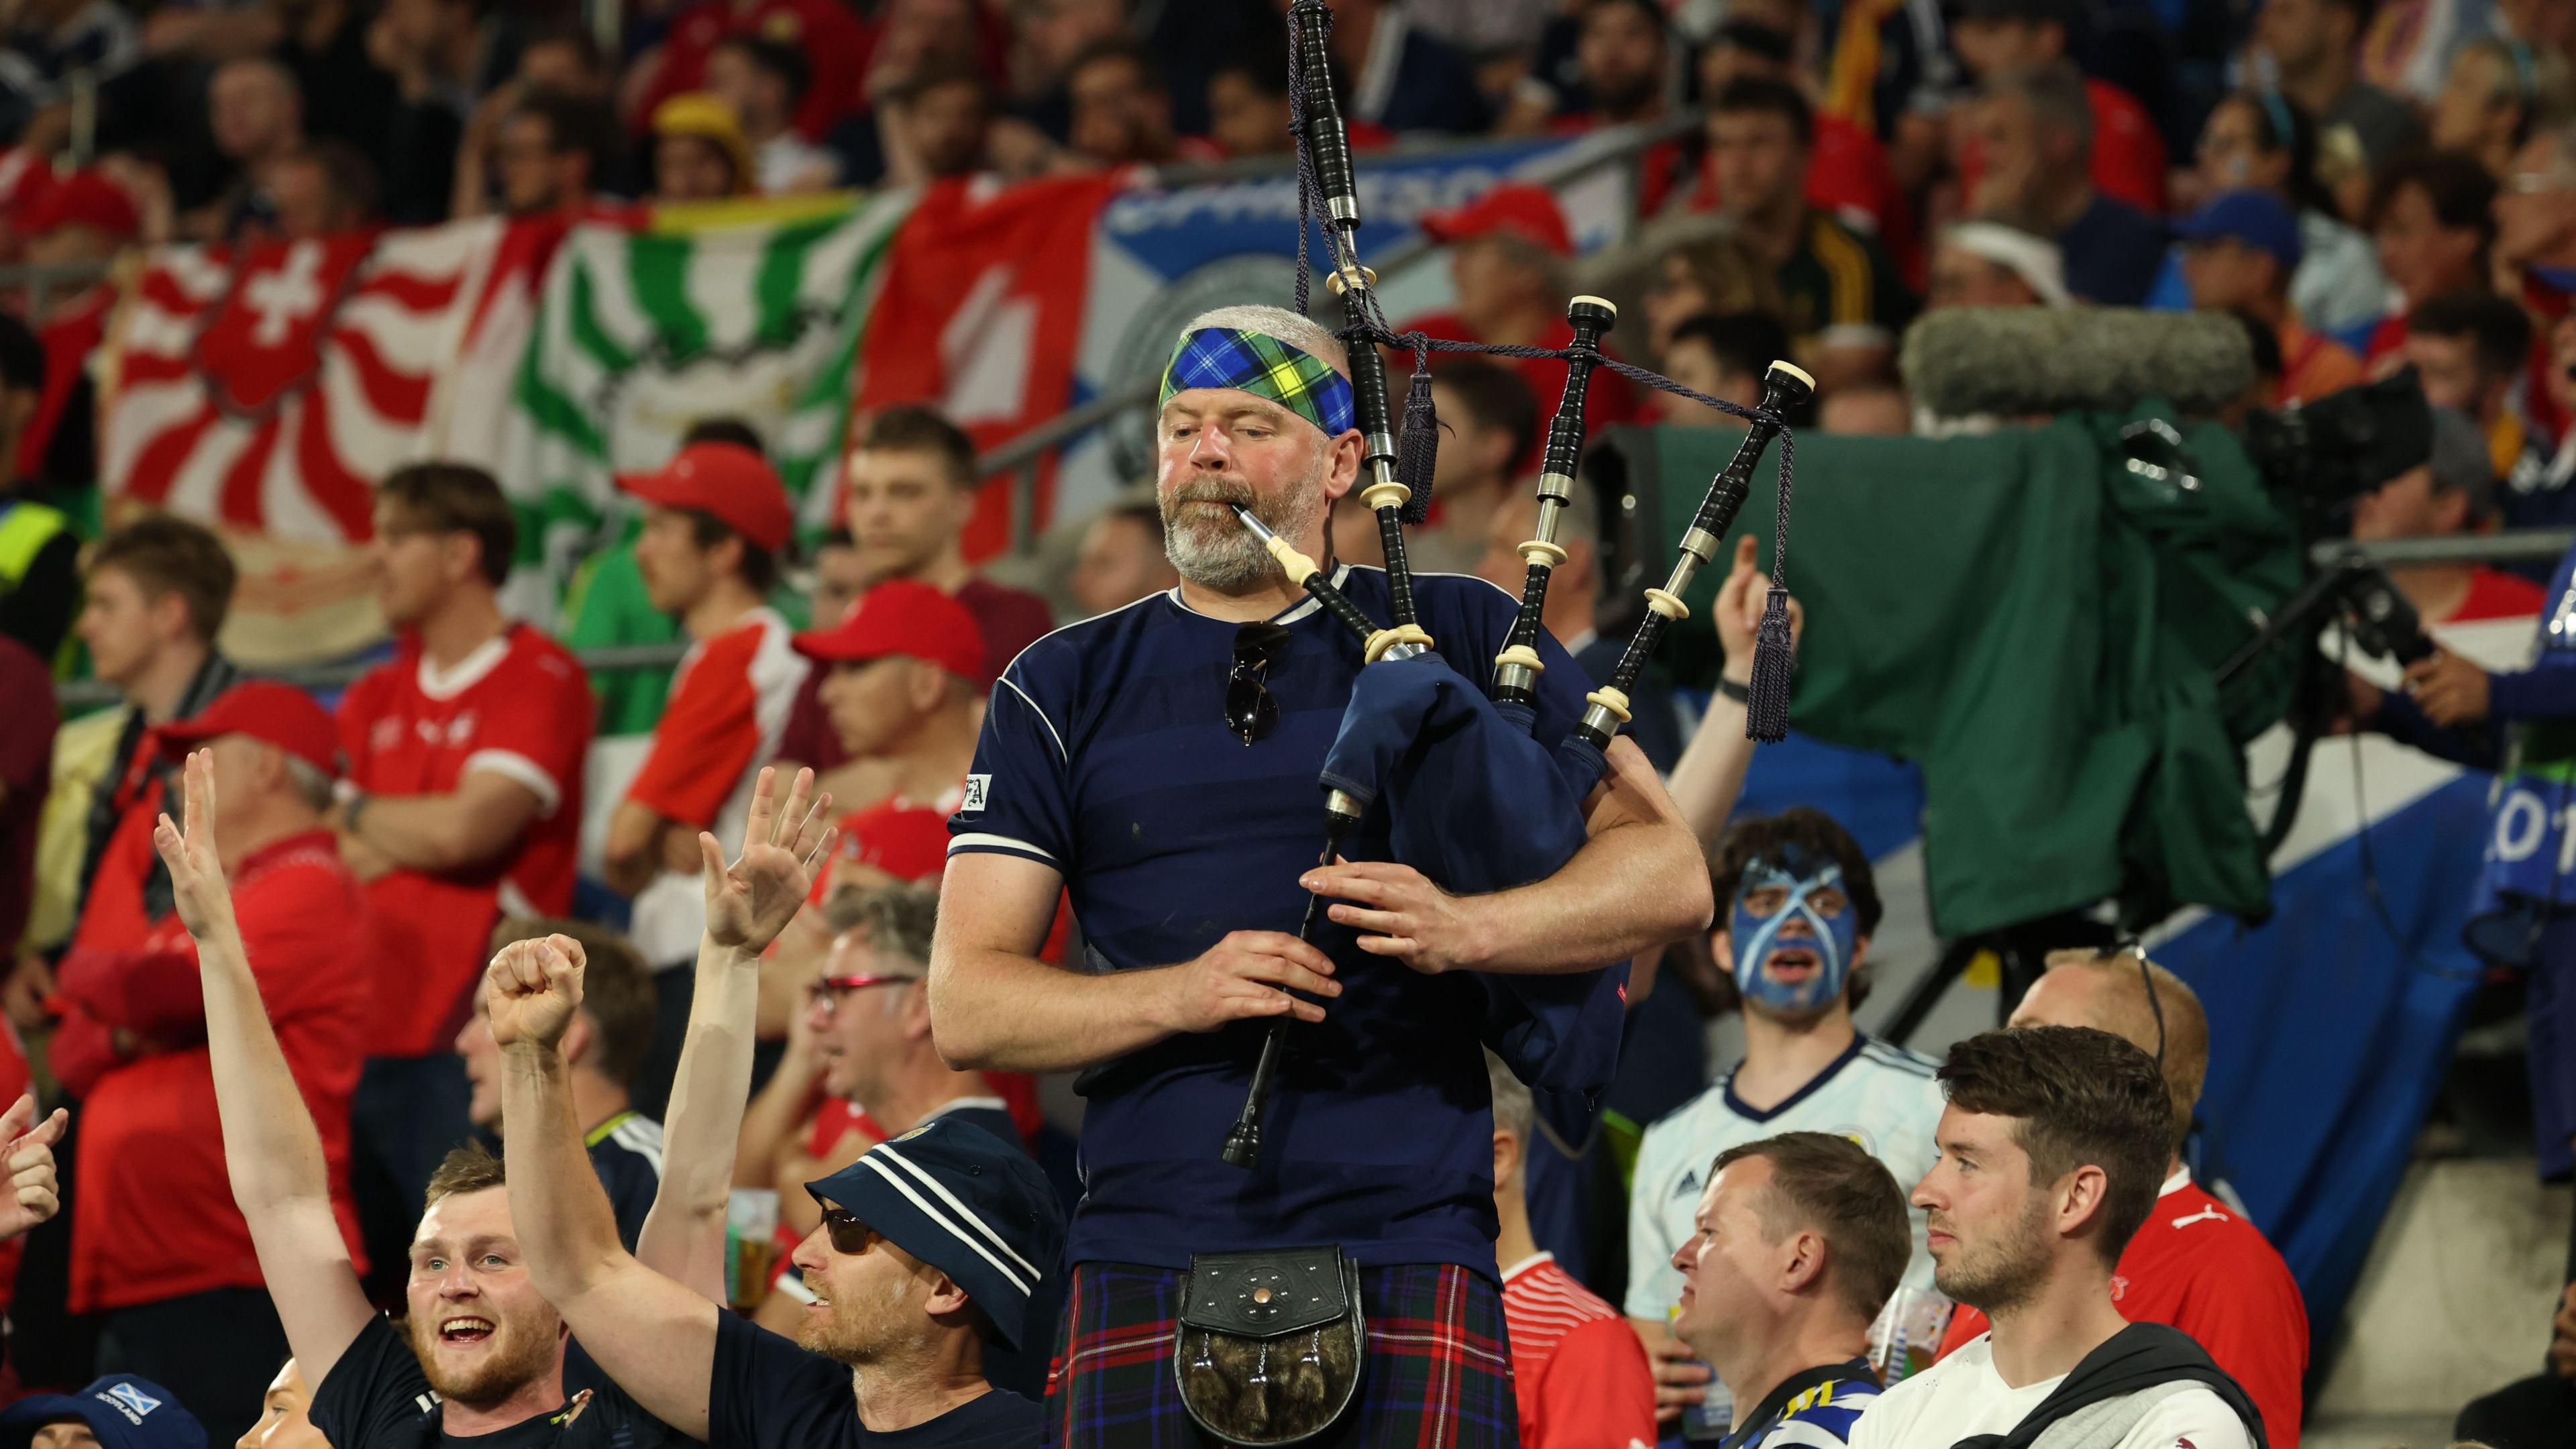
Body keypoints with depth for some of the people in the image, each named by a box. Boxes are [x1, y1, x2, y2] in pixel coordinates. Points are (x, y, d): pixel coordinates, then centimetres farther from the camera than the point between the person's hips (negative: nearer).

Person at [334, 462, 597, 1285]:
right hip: (374, 1026, 7)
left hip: (472, 1036, -7)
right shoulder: (376, 697, 18)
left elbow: (463, 828, -14)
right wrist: (413, 838, -6)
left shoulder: (541, 682, -4)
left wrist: (359, 816, 3)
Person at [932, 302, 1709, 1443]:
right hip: (1151, 1254, 1)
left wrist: (1462, 930, -10)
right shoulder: (1063, 691, 15)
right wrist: (1180, 993, -9)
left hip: (1404, 1249, -1)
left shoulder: (1461, 639, 13)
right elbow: (965, 1006, 9)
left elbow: (1669, 874, 8)